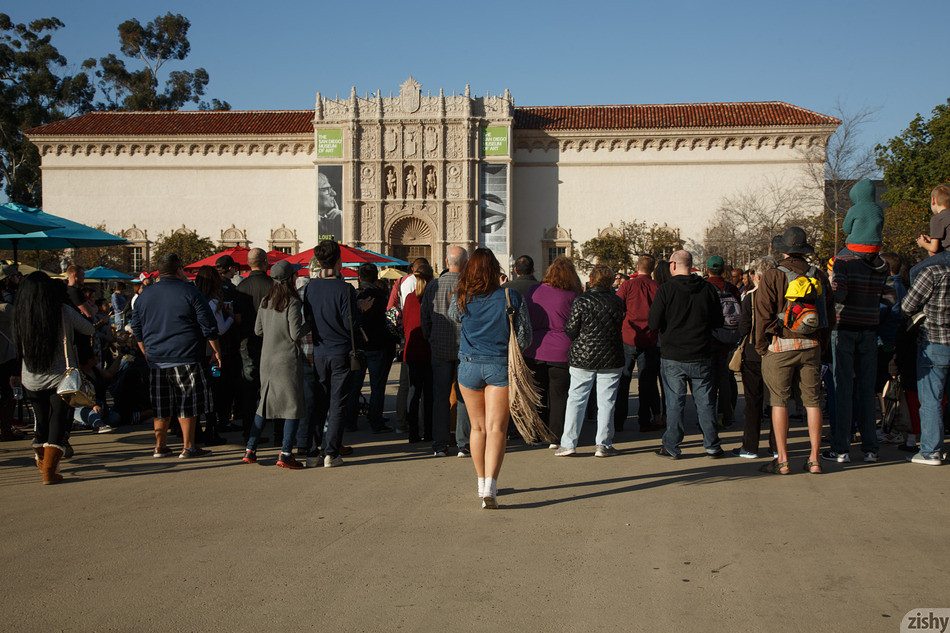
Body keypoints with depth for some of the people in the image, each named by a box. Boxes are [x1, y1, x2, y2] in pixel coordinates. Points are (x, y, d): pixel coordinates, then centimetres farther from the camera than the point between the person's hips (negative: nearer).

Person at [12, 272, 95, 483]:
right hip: (61, 377, -3)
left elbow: (19, 346, 4)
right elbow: (89, 330, 4)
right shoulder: (64, 311, -9)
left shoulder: (19, 315, -4)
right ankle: (49, 468, -6)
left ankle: (43, 460, 35)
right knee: (58, 420, 0)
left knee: (41, 420, 18)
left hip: (32, 379, 3)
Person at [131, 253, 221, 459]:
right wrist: (215, 349, 3)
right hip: (186, 358, -5)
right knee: (187, 403, 1)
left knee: (161, 405, 13)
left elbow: (137, 329, 17)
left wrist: (147, 354, 25)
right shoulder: (189, 292, -5)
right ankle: (188, 447, 3)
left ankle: (159, 446, 19)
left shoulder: (145, 295, 11)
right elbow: (208, 325, -6)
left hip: (156, 359, 5)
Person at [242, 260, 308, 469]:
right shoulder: (292, 303, -13)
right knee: (294, 405, 0)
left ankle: (250, 449, 18)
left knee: (265, 403, 16)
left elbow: (258, 330, 11)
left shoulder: (265, 301, 6)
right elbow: (296, 334, -15)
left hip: (267, 359, 7)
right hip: (287, 360, -7)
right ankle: (285, 454, -4)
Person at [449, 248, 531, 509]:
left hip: (469, 365, 2)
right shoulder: (511, 297, -7)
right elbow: (524, 338, -3)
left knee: (478, 427, 15)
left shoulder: (462, 298, -4)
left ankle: (482, 482, 26)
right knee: (496, 428, -3)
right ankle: (490, 484, -17)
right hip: (501, 366, -2)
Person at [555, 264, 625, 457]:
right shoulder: (617, 302, -2)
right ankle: (603, 445, 10)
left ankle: (568, 443, 6)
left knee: (576, 399, 6)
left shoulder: (581, 301, -9)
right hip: (611, 358, 1)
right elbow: (620, 328, 9)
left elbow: (571, 331, -7)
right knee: (606, 401, 7)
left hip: (583, 357, -1)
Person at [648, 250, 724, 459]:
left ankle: (671, 447, 10)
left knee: (675, 402, 4)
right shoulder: (708, 288, -1)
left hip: (673, 357, -2)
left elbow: (653, 324, -11)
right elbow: (718, 321, 7)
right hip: (701, 357, 3)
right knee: (705, 401, 10)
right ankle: (711, 445, 16)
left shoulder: (666, 289, -10)